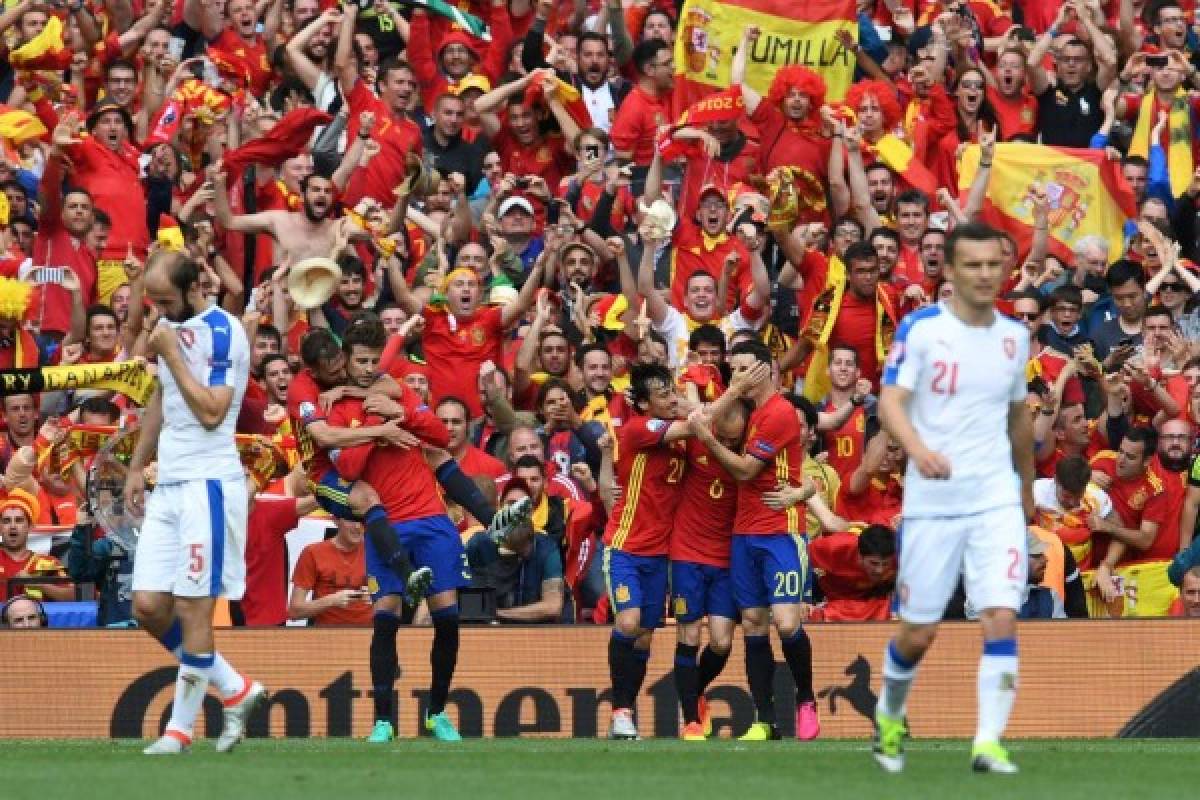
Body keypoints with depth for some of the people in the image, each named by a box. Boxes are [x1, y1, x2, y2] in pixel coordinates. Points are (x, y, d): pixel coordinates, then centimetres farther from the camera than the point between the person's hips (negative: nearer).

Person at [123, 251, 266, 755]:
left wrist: (172, 354, -15)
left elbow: (211, 412, -20)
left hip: (208, 483, -9)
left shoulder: (223, 332, -12)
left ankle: (181, 729, 2)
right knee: (149, 608, 4)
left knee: (192, 609, -6)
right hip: (167, 486, 9)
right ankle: (236, 691, 17)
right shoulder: (172, 327, 15)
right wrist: (137, 466, 24)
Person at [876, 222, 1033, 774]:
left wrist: (1028, 487, 29)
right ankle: (890, 717, 34)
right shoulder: (920, 328, -6)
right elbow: (890, 401, -16)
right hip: (931, 501, -2)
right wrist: (918, 449, -36)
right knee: (918, 633, 6)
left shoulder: (1015, 336, 7)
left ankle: (989, 742, -13)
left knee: (1002, 618, -15)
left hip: (996, 500, 2)